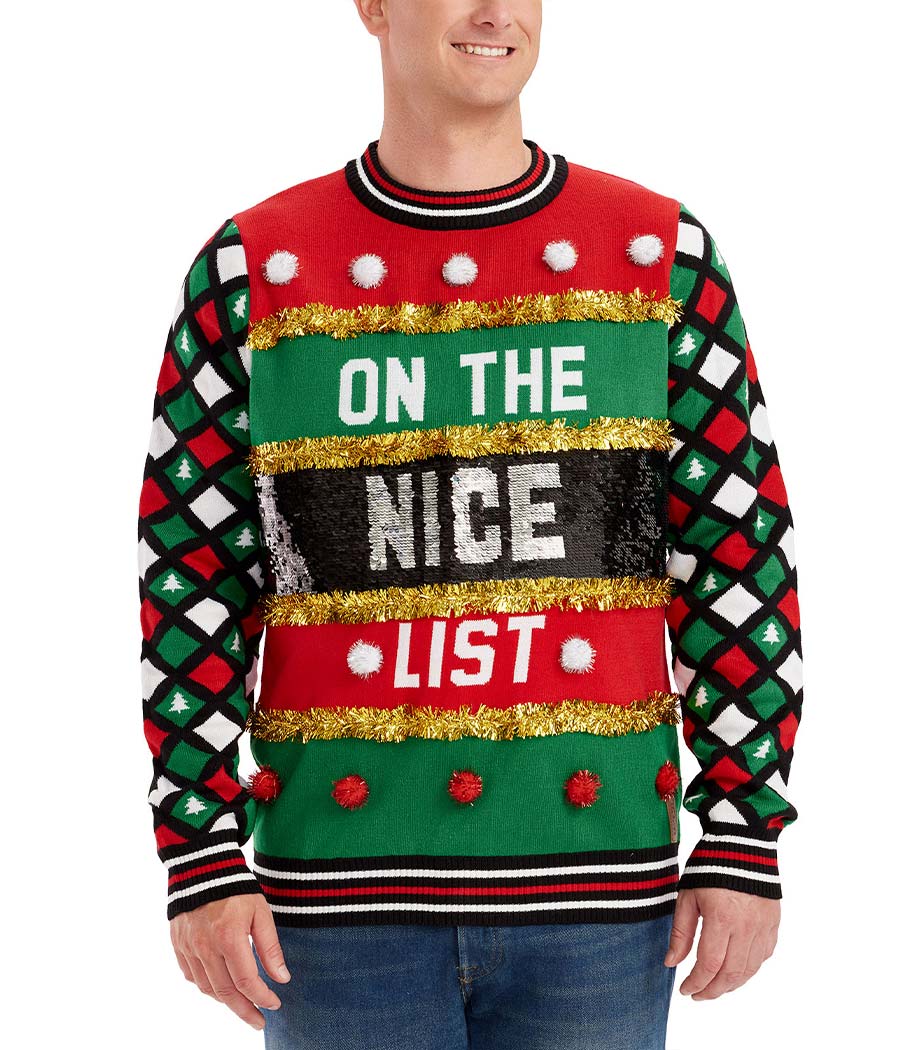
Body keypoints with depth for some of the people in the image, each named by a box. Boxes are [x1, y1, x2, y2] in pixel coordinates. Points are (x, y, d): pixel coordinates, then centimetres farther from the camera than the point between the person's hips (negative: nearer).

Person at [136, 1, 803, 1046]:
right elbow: (193, 576, 1)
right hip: (340, 896, 0)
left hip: (599, 895, 1)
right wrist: (201, 862, -4)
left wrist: (745, 844, -2)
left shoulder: (664, 255, 2)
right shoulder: (252, 269, 1)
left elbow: (739, 565, 2)